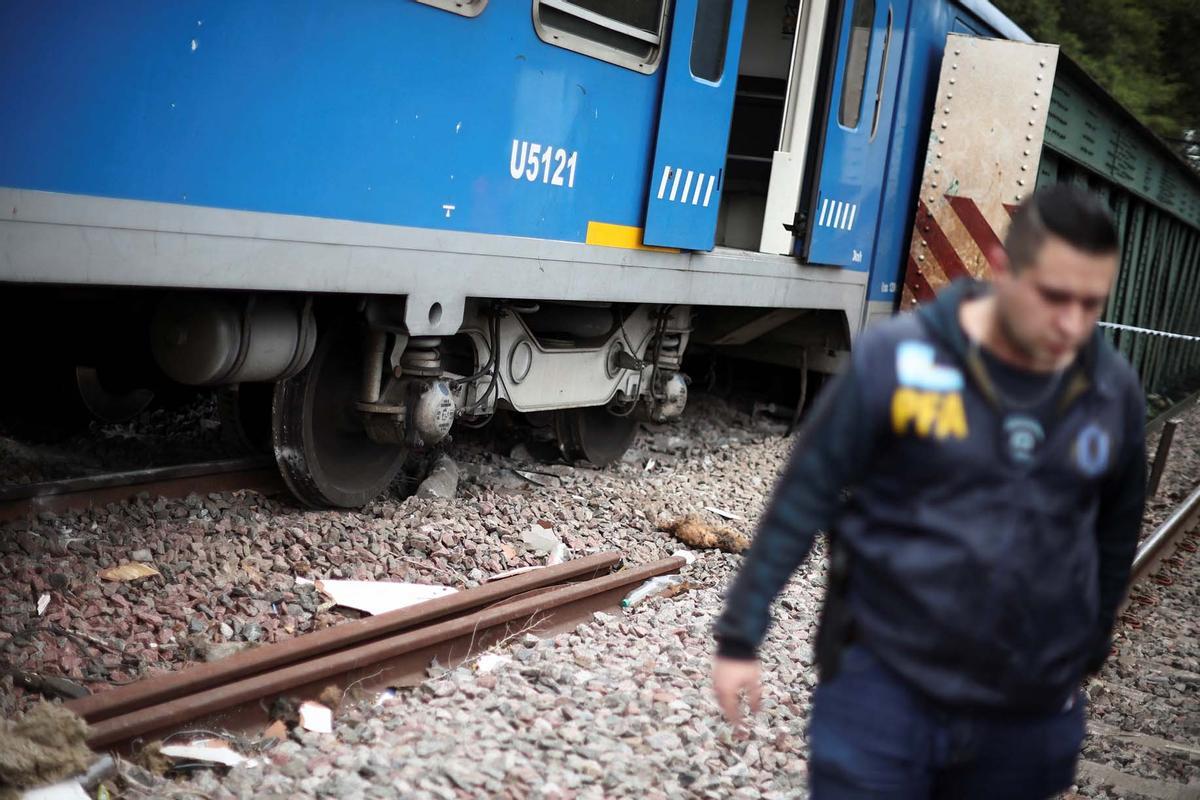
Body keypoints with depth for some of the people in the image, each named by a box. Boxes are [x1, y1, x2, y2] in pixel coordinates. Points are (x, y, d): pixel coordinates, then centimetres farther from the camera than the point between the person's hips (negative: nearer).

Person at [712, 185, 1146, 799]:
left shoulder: (1114, 392, -1)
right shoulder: (896, 358, -13)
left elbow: (1114, 536, 14)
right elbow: (802, 498, -9)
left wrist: (1086, 653, 22)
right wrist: (741, 636, -7)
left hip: (1030, 715, 4)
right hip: (883, 685, -3)